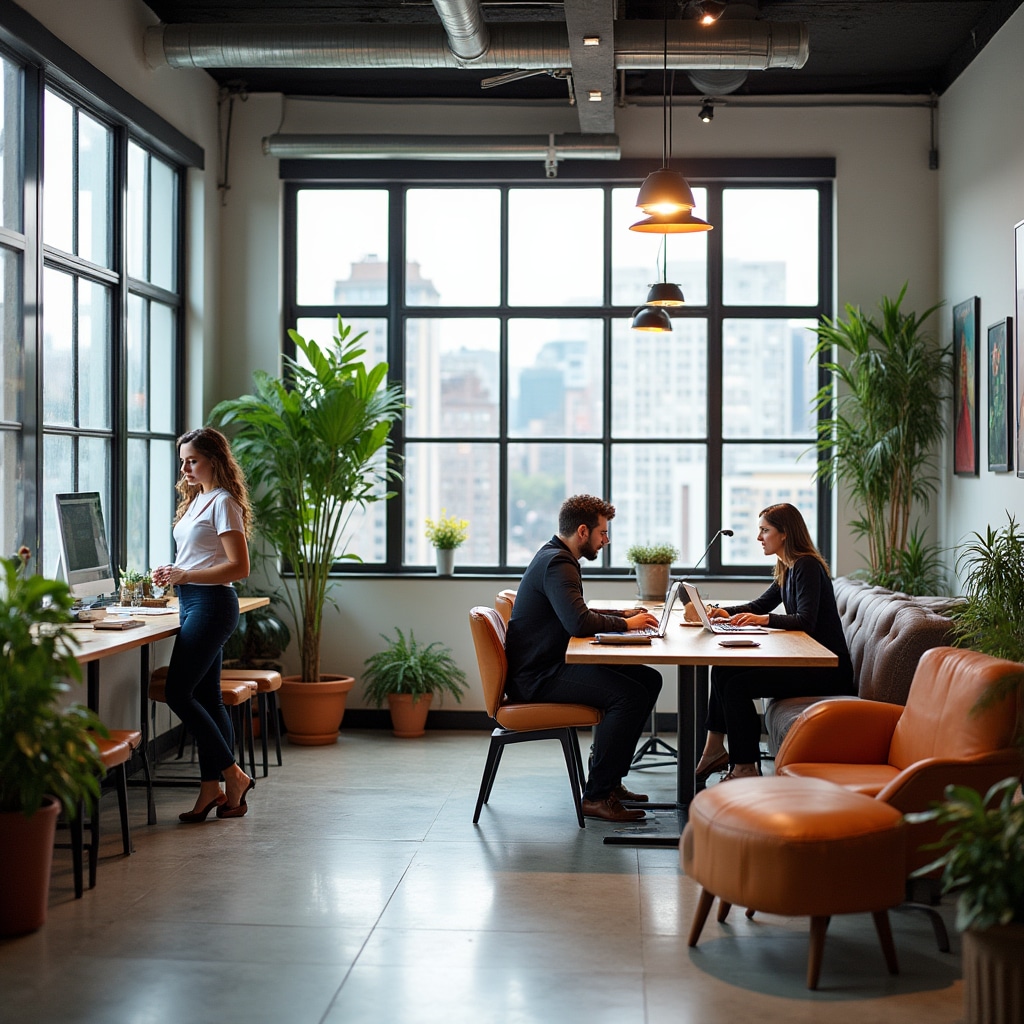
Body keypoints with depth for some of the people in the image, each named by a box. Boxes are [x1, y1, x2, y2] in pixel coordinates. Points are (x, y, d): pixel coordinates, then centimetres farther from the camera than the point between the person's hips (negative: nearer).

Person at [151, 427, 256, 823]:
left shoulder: (223, 502, -11)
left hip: (212, 602, -9)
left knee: (178, 693, -10)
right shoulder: (196, 500, 17)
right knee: (206, 697, 9)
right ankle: (212, 787, 14)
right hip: (192, 602, 9)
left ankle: (232, 776, -2)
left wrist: (185, 575, -21)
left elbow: (239, 567, -17)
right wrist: (174, 574, 5)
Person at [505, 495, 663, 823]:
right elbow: (579, 623, -30)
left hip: (553, 665, 11)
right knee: (630, 694, -25)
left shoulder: (557, 558, 17)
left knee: (649, 680, 8)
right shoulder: (557, 564, -17)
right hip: (535, 677, -11)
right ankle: (597, 796, -17)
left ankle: (609, 779, 11)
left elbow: (575, 615, 28)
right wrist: (626, 624, -14)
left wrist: (621, 615, 12)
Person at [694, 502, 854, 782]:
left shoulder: (807, 567, -15)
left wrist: (764, 619, -33)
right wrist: (724, 612, 7)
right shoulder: (788, 569, 15)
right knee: (723, 670, 5)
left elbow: (806, 620, -24)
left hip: (828, 670, -10)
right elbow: (760, 606, 23)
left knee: (737, 684, -19)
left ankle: (746, 767, -9)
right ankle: (715, 749, 11)